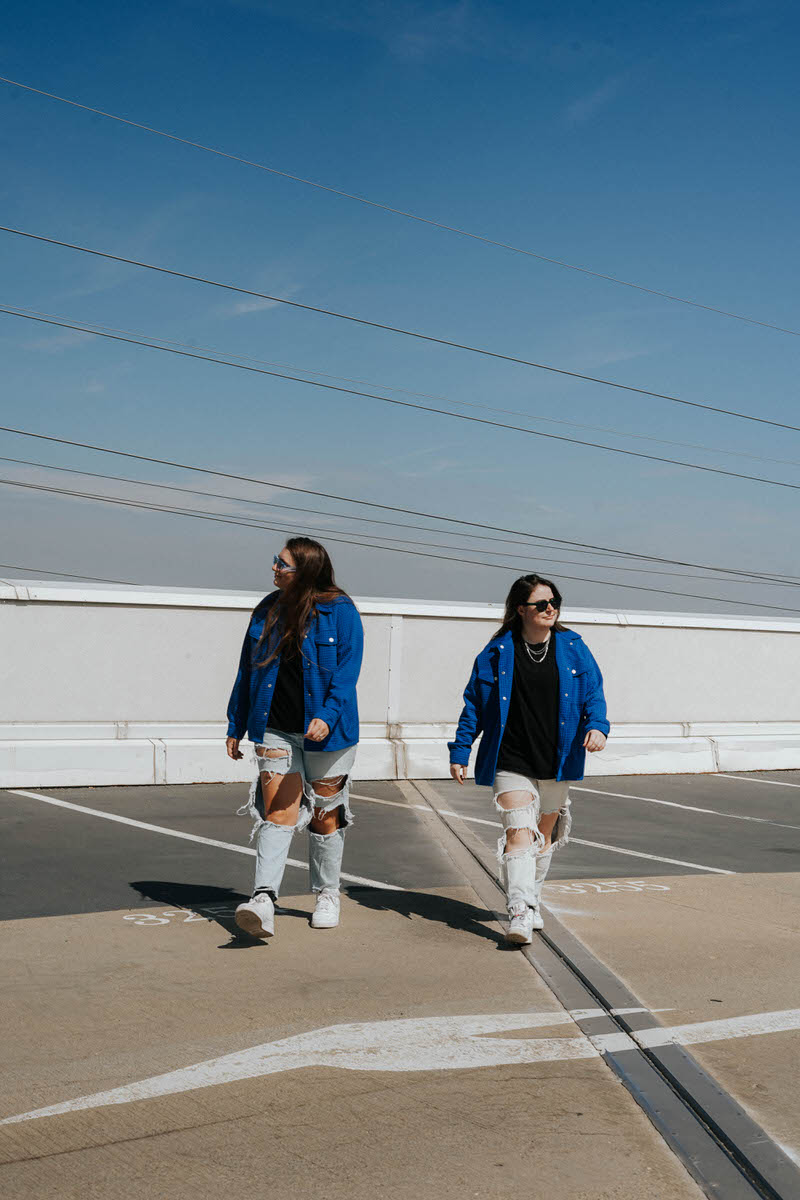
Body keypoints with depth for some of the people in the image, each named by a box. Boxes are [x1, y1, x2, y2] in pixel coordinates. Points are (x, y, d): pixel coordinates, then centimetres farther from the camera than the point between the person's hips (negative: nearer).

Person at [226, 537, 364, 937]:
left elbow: (347, 671, -13)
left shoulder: (341, 611, -8)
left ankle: (327, 895, 28)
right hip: (275, 729, 2)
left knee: (325, 814, 11)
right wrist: (236, 727, 14)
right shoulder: (268, 609, 5)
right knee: (278, 810, -10)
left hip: (326, 731, -2)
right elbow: (248, 671, 12)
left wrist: (327, 716, -27)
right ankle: (263, 900, -20)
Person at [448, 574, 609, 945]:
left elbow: (594, 694, 6)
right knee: (518, 834, -17)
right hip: (512, 764, -3)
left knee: (545, 836, 15)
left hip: (556, 763, 3)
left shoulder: (572, 648, 4)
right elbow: (474, 704, 5)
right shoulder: (498, 653, -2)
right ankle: (519, 914, -23)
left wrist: (596, 725, -14)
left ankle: (531, 904, 33)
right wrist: (460, 751, 3)